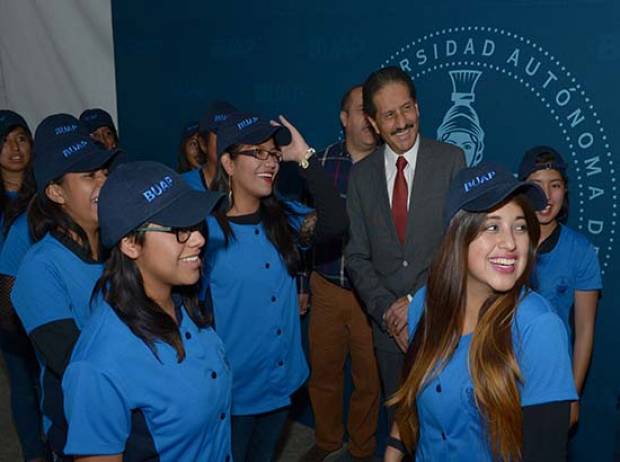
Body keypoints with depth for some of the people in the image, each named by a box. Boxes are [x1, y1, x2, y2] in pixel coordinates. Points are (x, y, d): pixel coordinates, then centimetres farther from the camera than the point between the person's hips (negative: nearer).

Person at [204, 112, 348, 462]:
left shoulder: (283, 217, -1)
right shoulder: (205, 229, -16)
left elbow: (335, 224, -20)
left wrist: (305, 156, -21)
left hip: (281, 382, 5)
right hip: (230, 390, -4)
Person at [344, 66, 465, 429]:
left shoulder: (451, 160, -5)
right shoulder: (361, 175, 3)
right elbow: (357, 256, 3)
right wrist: (388, 311, -8)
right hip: (389, 326, 3)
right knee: (398, 417, 18)